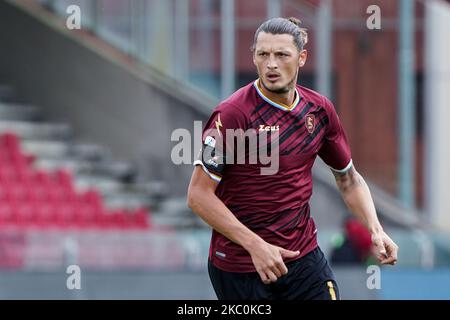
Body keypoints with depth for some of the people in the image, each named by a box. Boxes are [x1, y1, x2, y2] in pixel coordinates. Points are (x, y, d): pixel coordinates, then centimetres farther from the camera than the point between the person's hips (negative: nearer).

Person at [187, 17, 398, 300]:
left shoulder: (320, 109, 2)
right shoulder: (232, 114, -15)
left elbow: (348, 178, 15)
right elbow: (199, 195, -16)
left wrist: (375, 229, -1)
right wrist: (255, 245, -22)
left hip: (303, 255, 4)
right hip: (239, 266, -4)